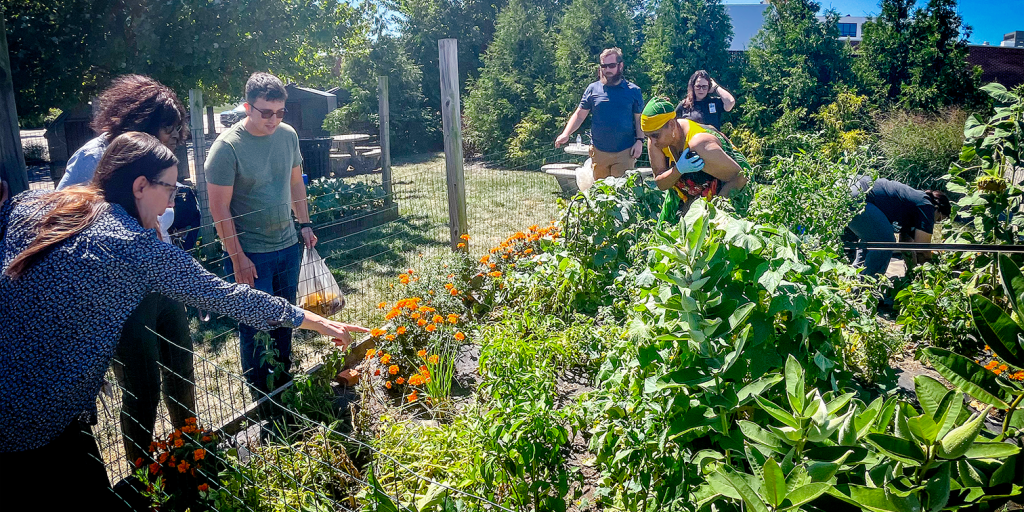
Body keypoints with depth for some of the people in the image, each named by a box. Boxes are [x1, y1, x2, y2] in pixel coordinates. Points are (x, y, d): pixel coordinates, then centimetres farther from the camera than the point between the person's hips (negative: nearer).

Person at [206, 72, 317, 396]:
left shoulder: (288, 135, 1)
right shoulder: (227, 147, -17)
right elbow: (220, 208, -15)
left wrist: (304, 224, 13)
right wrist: (237, 257, -16)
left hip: (288, 246, 6)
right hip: (250, 254, -6)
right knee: (256, 327, 3)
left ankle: (284, 386, 35)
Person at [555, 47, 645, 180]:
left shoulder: (633, 91, 4)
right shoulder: (593, 89, 5)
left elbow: (639, 118, 6)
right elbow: (579, 115, 6)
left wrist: (639, 141, -8)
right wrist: (566, 134, -9)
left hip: (625, 153, -1)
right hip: (599, 152, 1)